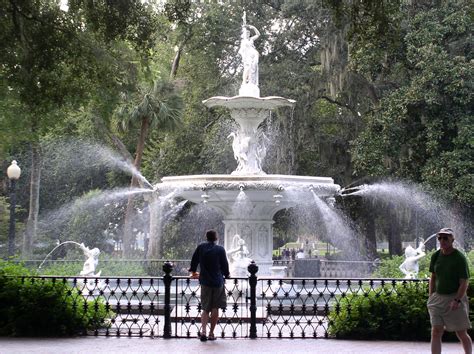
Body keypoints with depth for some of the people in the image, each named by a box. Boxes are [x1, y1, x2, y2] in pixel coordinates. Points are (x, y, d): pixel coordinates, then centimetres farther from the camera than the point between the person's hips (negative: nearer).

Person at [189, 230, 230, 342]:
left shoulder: (201, 247, 3)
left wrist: (193, 272, 31)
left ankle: (203, 331, -12)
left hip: (205, 282, 2)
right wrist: (226, 275, 20)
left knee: (205, 308, 7)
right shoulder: (220, 249, -4)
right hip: (218, 282, -2)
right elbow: (225, 264, 1)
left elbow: (194, 261, 13)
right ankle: (211, 333, 6)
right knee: (215, 308, 6)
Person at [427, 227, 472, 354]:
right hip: (438, 298, 5)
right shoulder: (436, 256, 5)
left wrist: (457, 300, -22)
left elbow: (464, 282, -13)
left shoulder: (459, 258, -11)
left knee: (461, 334, 4)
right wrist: (431, 298, 9)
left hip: (455, 298, -5)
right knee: (436, 332, -4)